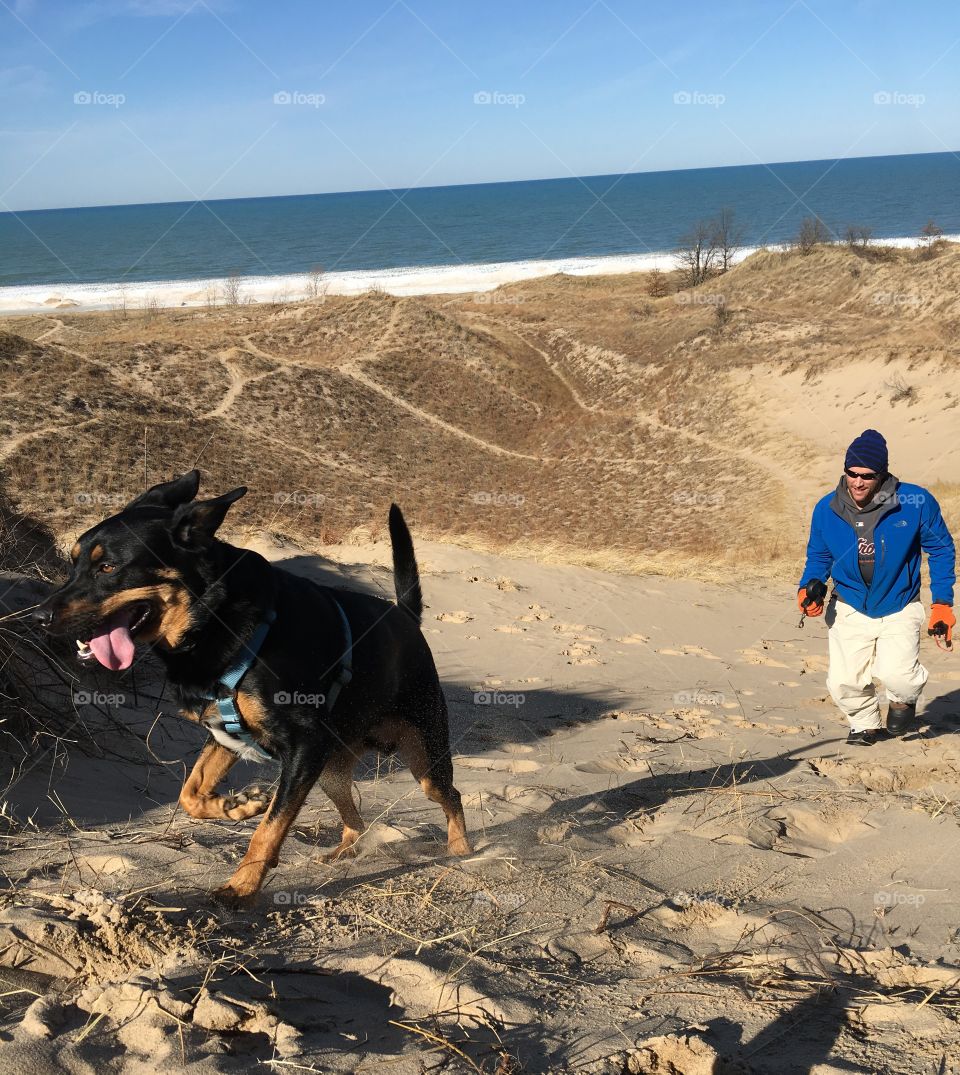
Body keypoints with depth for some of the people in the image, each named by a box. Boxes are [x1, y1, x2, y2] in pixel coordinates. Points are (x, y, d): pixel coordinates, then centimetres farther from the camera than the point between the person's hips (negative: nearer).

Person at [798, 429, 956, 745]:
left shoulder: (915, 502, -16)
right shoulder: (827, 509, -10)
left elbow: (941, 549, -2)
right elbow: (818, 556, 7)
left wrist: (942, 602, -5)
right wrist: (809, 587, -13)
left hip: (899, 609, -2)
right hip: (850, 609, 3)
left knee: (896, 674, -22)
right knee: (843, 681, -2)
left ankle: (903, 701, 16)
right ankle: (867, 725, 31)